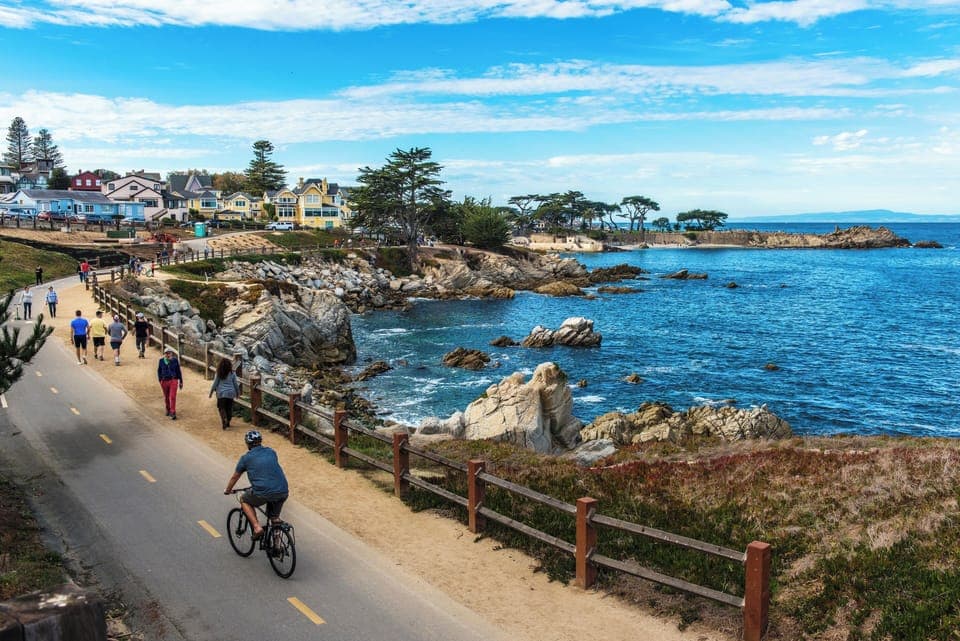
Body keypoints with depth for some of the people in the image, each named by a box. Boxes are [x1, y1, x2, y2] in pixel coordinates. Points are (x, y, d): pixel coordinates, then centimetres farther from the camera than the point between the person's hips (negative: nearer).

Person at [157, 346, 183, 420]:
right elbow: (159, 371, 8)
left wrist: (181, 382, 4)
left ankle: (173, 413, -13)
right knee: (166, 397, 15)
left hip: (173, 381, -2)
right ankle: (168, 410, 37)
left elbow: (178, 371, 2)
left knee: (172, 397, -12)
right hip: (164, 381, 2)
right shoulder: (161, 361, 0)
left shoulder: (175, 361, -4)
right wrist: (160, 380, -3)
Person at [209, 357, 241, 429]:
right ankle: (227, 422, 21)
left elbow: (215, 384, -1)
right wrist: (238, 393, 16)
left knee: (221, 407, 6)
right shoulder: (232, 374, -4)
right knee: (229, 408, 12)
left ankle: (224, 419, -19)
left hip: (221, 393, -1)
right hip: (231, 393, 1)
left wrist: (210, 393, 10)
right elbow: (235, 384, 2)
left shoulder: (218, 374, -6)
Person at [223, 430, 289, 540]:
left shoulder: (246, 458, 9)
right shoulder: (271, 452, 18)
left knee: (244, 500, 25)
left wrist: (227, 491, 42)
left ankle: (257, 527, 12)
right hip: (283, 492, 4)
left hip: (263, 493, -4)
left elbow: (234, 478, 24)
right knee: (275, 517, 28)